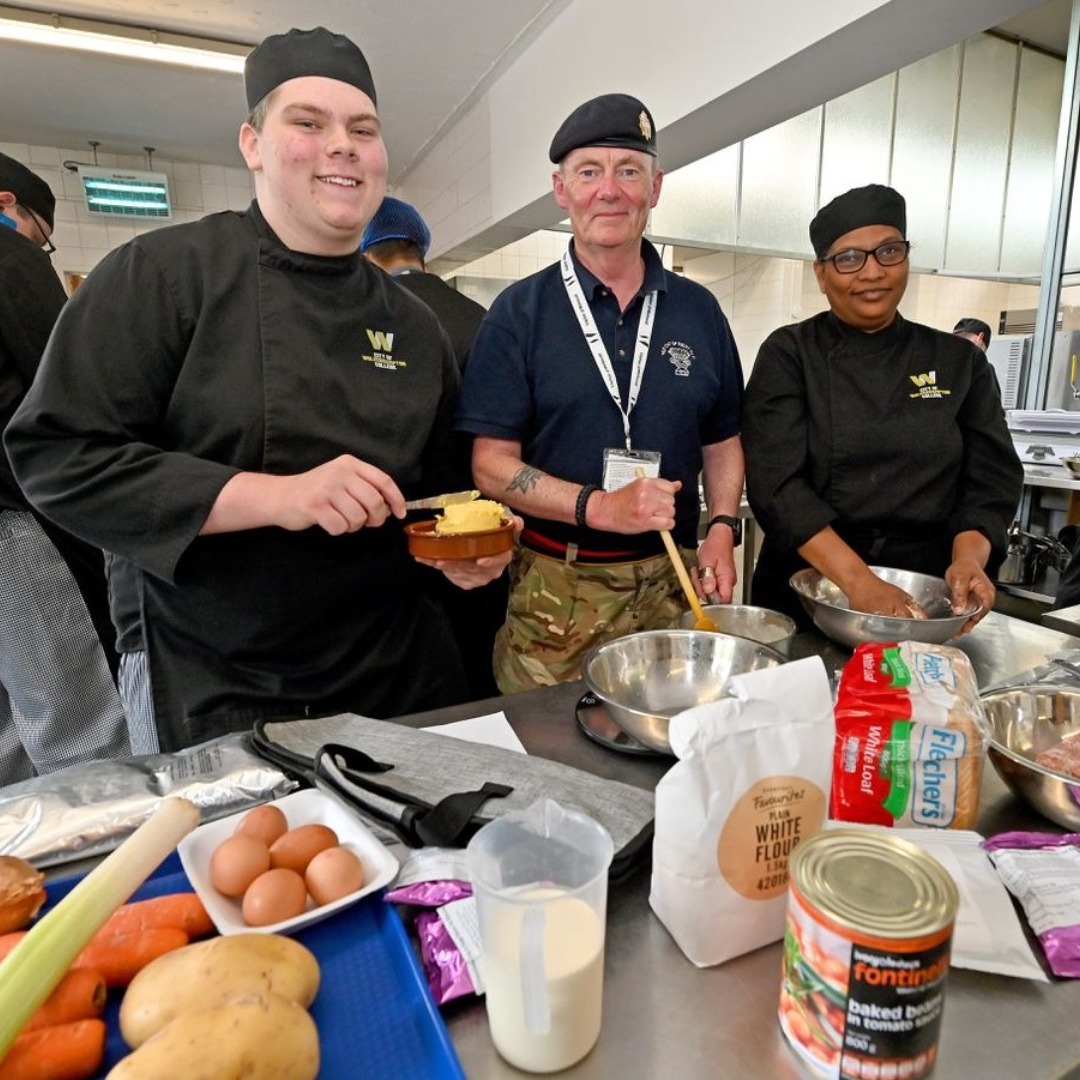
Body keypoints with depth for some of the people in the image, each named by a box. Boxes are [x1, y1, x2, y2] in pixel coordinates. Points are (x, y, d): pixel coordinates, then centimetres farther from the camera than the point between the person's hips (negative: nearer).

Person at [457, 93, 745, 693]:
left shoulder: (698, 310, 8)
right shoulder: (519, 312, -3)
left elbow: (721, 441, 15)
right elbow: (491, 463, -7)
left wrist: (722, 528, -1)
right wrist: (598, 507, -20)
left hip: (673, 584, 4)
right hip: (557, 592, -3)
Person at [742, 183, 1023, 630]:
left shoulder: (960, 361, 5)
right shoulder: (788, 355, -5)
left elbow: (992, 479, 5)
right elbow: (776, 481, -16)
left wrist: (968, 558, -15)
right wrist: (856, 578, -25)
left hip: (924, 598, 3)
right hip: (806, 594, -2)